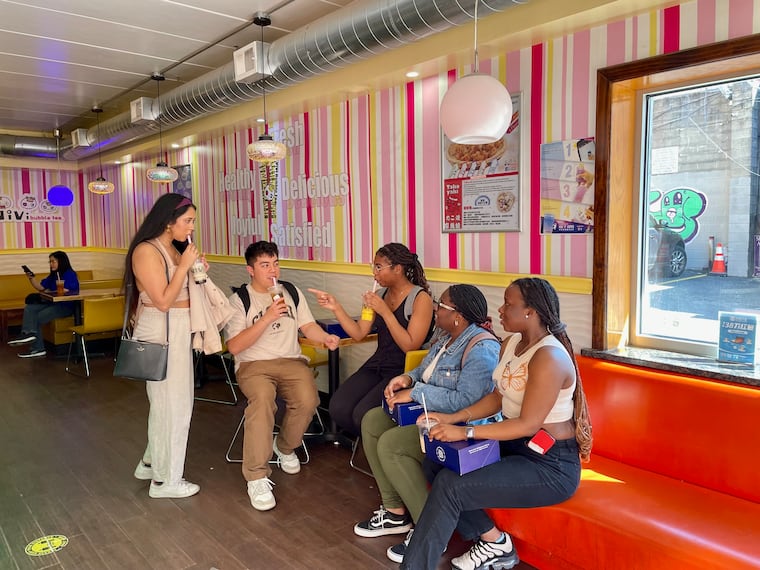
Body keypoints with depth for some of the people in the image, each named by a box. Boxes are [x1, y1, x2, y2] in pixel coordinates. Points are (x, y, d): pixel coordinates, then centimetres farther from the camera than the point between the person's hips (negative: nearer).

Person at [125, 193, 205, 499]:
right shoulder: (146, 251, -17)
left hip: (177, 332, 9)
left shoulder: (170, 249, 10)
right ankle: (165, 480, 17)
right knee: (172, 404, 1)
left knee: (168, 401, 20)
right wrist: (184, 265, -19)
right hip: (161, 333, -9)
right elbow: (163, 301, -21)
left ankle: (151, 462, 37)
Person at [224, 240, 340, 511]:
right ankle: (256, 477, -23)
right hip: (253, 364, -3)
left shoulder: (292, 292, 14)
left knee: (308, 400, -27)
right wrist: (267, 318, -17)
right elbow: (234, 346, -9)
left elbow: (307, 326, 8)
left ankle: (285, 447, 6)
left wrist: (325, 337, -14)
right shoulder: (239, 300, 0)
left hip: (291, 361, 3)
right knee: (263, 398, -36)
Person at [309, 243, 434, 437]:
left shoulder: (421, 298, -9)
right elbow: (358, 333, 8)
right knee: (338, 409, -15)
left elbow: (410, 346, -17)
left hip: (404, 371, -6)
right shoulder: (381, 294, 12)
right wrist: (336, 307, -2)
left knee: (362, 415, -25)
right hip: (377, 364, 7)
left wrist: (385, 312, -20)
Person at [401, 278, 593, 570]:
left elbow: (528, 425, -25)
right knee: (436, 463, -3)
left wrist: (465, 432, -25)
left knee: (449, 486, -21)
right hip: (515, 446, 9)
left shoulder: (548, 357, -24)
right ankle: (493, 542, 9)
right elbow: (498, 396, 10)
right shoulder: (511, 343, 4)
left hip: (551, 464, -9)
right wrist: (453, 418, -4)